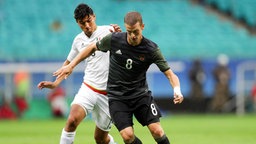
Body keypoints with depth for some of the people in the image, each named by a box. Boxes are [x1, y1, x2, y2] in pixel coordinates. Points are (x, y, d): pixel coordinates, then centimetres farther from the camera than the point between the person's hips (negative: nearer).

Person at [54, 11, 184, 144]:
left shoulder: (151, 49, -13)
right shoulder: (113, 39, -11)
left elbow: (169, 73, -12)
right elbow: (92, 48, 8)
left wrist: (177, 90, -32)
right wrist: (71, 65, 8)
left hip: (140, 93, 0)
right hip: (117, 96, 0)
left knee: (157, 131, -16)